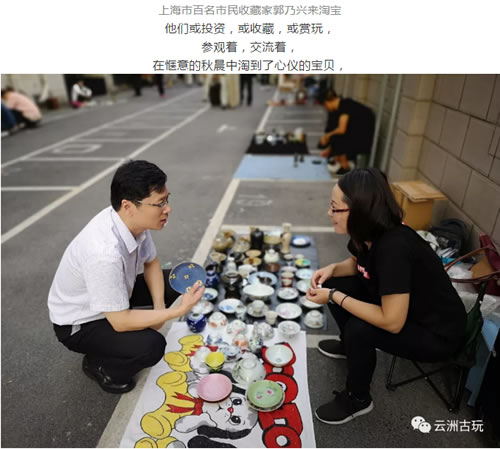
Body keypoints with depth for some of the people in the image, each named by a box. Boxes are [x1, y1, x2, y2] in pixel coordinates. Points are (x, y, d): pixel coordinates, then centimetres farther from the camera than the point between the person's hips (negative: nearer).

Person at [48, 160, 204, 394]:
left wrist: (159, 307, -12)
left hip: (112, 297, 7)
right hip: (78, 323, -7)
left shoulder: (132, 219, -18)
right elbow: (120, 321, -30)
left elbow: (151, 263, 0)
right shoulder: (105, 253, -40)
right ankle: (97, 364, 5)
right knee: (151, 346, -25)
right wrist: (179, 310, -28)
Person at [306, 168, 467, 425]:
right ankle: (350, 346, 26)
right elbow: (356, 264, 11)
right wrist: (332, 269, -10)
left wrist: (334, 297, -25)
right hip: (398, 305, 8)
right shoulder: (368, 233, -11)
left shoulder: (393, 248, -35)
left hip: (437, 333, -8)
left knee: (359, 329, -28)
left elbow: (391, 322, -33)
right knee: (334, 285, -2)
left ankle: (357, 400, 2)